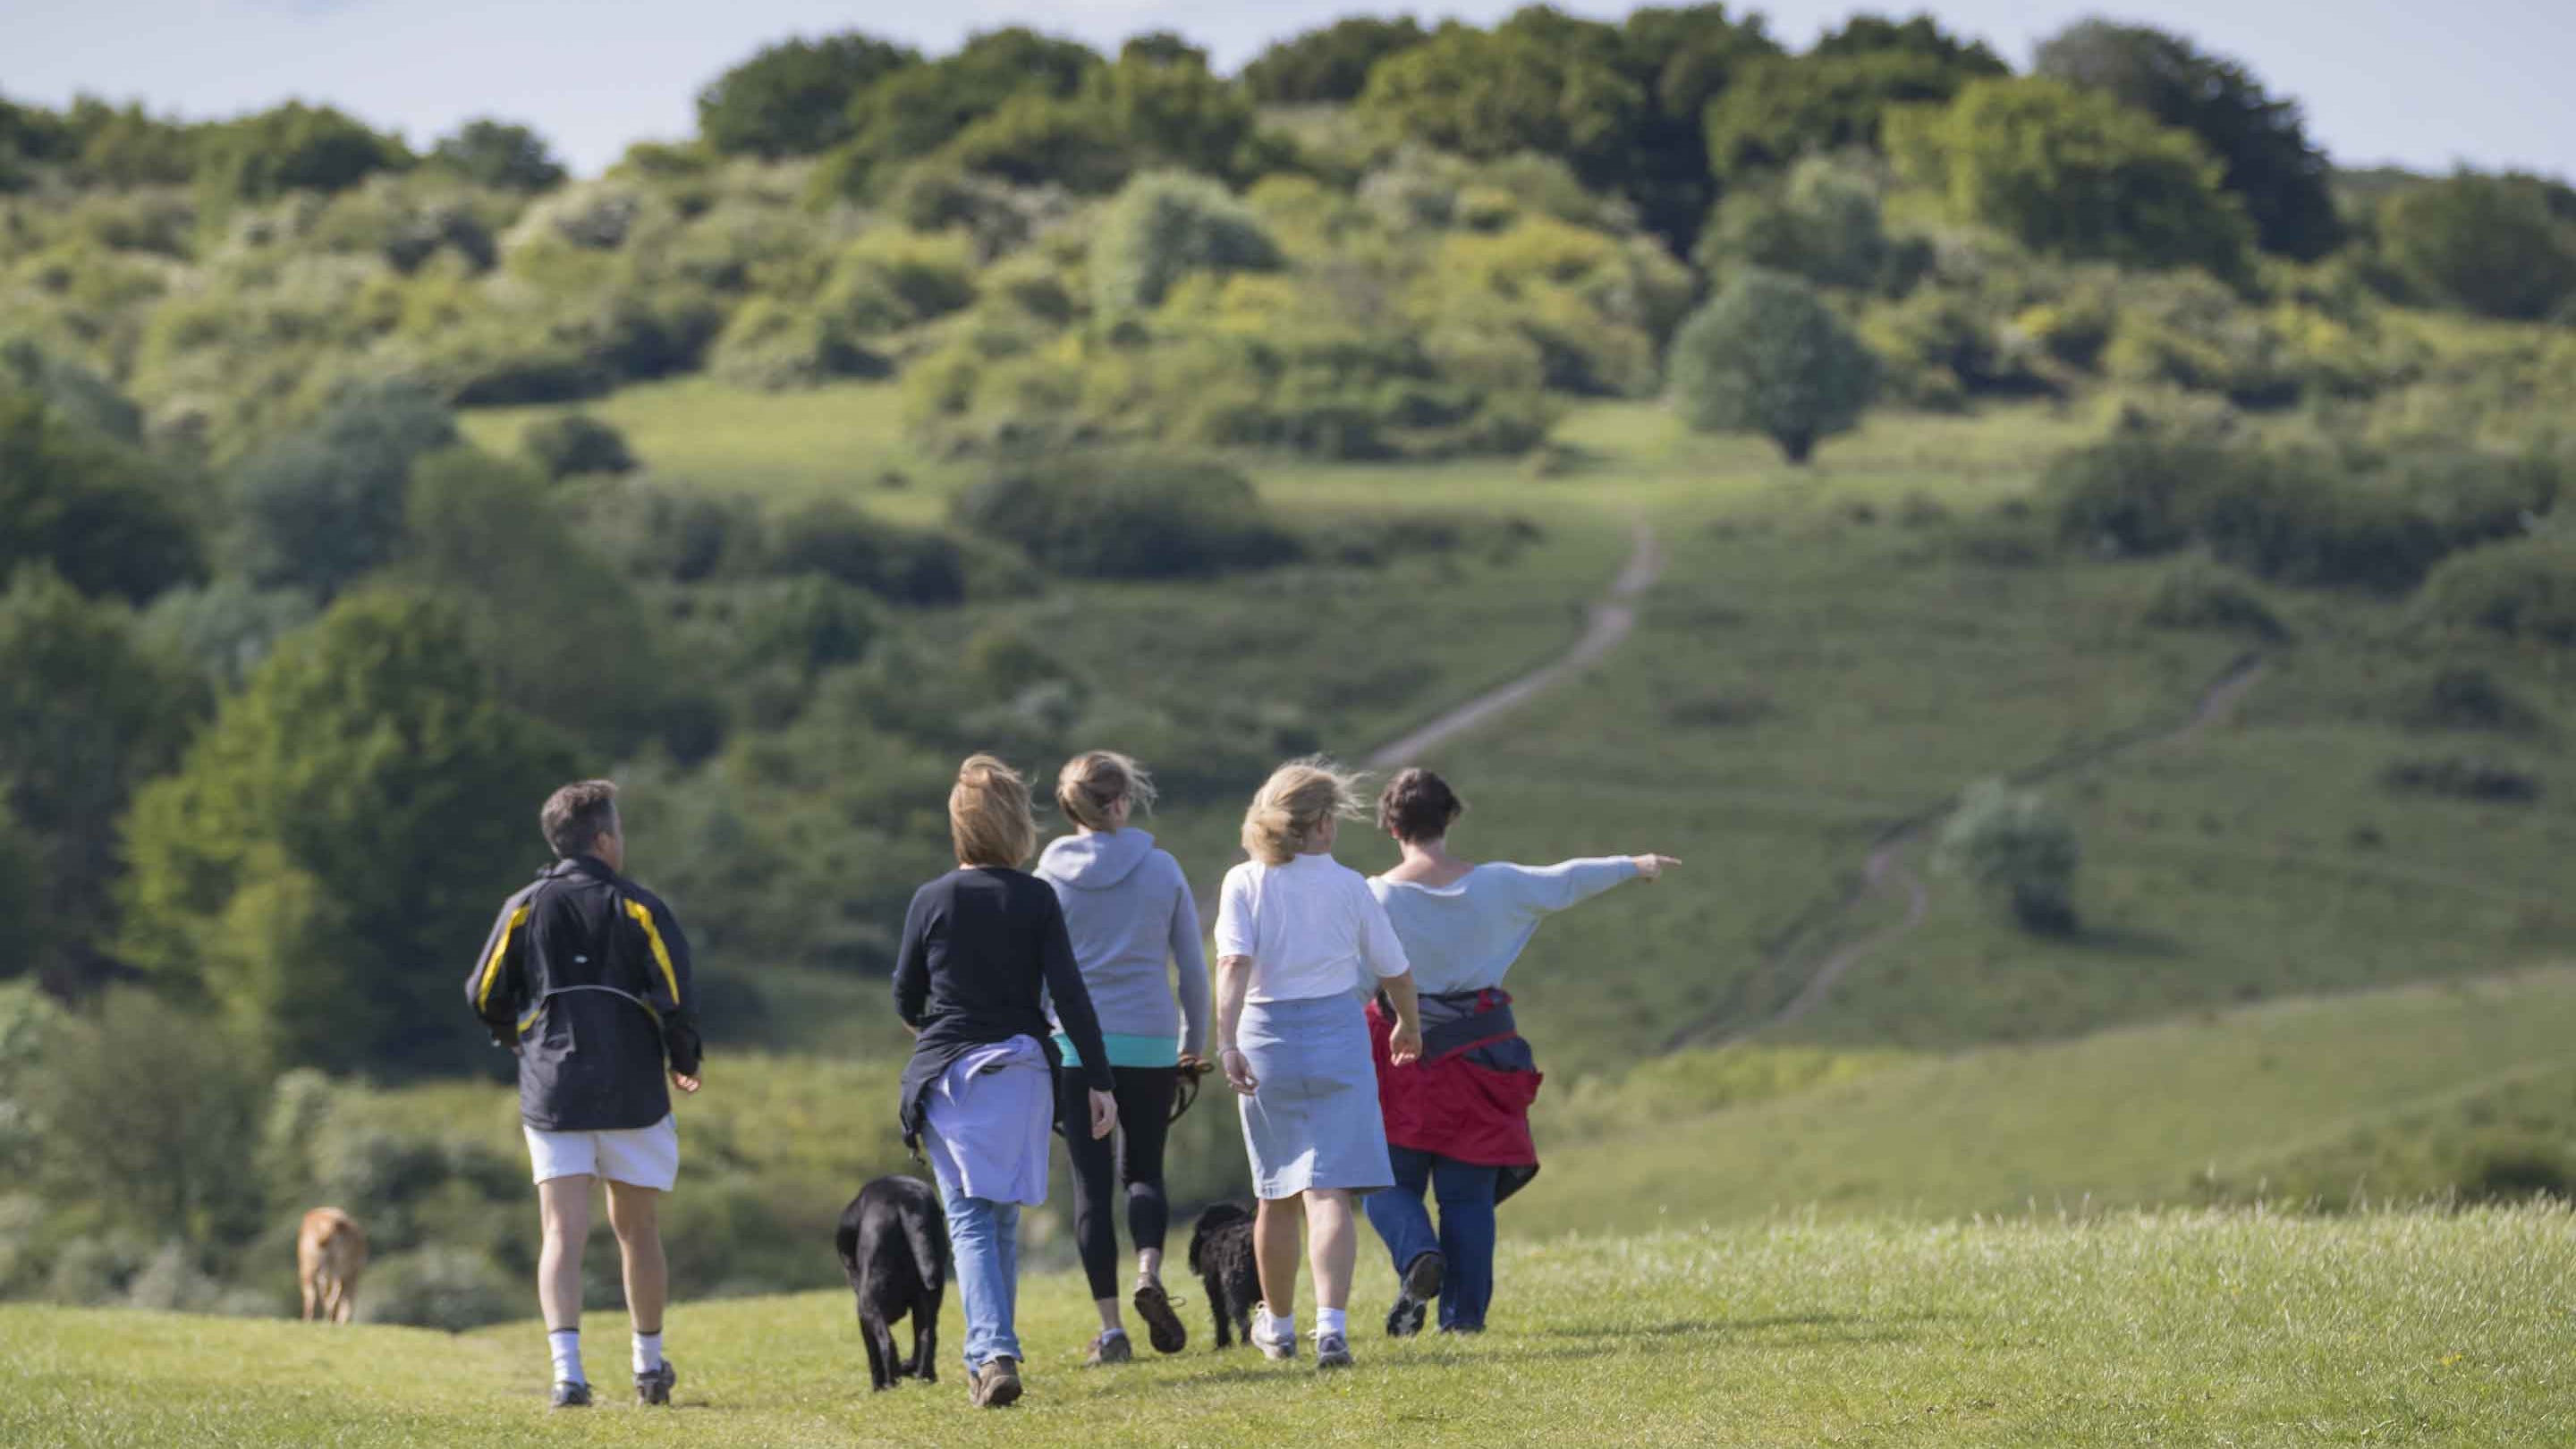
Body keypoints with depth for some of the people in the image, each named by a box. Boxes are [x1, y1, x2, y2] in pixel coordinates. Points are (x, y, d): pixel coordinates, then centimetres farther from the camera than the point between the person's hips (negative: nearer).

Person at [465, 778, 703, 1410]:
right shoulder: (637, 906, -2)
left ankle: (567, 1369, -21)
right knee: (637, 1230, 14)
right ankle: (650, 1367, 27)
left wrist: (518, 1040, 26)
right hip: (632, 1094, -1)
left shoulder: (523, 908, 4)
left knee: (563, 1233, -4)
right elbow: (678, 996, -10)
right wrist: (684, 1062, 8)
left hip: (552, 1092, 1)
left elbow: (484, 995, 5)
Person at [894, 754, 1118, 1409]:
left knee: (970, 1220, -3)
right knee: (1003, 1217, 15)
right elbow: (1069, 994, -7)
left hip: (948, 1074, -1)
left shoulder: (931, 900, -3)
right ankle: (993, 1352, 21)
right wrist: (1099, 1080, -3)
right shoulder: (1036, 899, -4)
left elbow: (905, 1002, 5)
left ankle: (992, 1355, -21)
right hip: (1020, 1068, 1)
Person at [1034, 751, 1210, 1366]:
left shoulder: (1050, 876, -1)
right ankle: (1149, 1269, -13)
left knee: (1092, 1182, 5)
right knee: (1144, 1169, 16)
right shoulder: (1162, 869, 0)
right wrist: (1194, 1043, 16)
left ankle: (1111, 1331, 1)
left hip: (1077, 1044, 0)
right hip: (1151, 1044, 1)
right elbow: (1193, 967, 4)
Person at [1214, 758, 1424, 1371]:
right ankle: (1331, 1324, -24)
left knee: (1278, 1193, 16)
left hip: (1267, 1039, 1)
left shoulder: (1245, 883, -2)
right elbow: (1393, 970, 8)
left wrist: (1228, 1043, -22)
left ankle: (1277, 1322, 32)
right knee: (1329, 1191, -7)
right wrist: (1408, 1025, 27)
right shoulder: (1349, 886, 0)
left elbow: (1234, 963, -16)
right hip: (1338, 1033, -1)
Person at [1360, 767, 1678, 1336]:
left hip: (1405, 1052, -2)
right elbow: (1567, 880, 14)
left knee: (1392, 1183, 7)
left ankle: (1419, 1256, -21)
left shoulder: (1378, 896, -9)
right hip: (1479, 1049, 2)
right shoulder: (1494, 885, 0)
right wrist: (1634, 866, 29)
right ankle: (1464, 1312, 5)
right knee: (1468, 1194, 8)